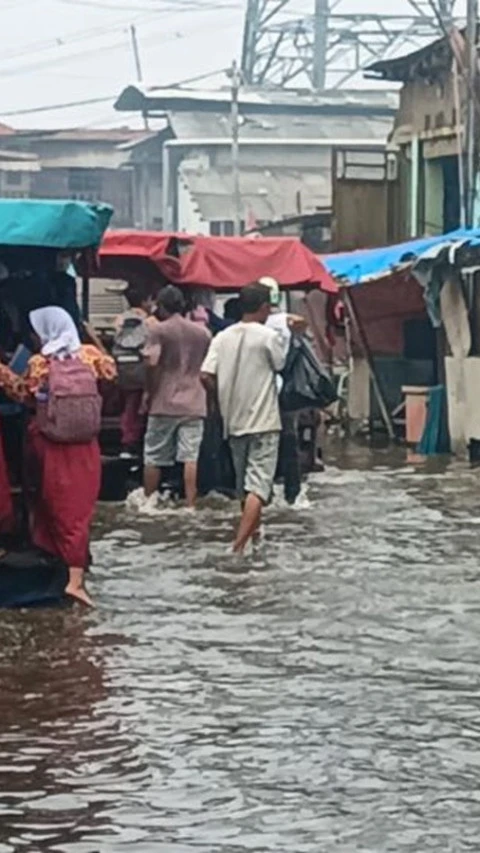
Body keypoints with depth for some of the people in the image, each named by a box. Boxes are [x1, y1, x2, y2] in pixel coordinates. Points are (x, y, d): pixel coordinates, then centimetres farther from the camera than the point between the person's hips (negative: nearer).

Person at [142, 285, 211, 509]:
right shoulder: (202, 332, 9)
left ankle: (148, 501, 16)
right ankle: (190, 504, -7)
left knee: (153, 457, 9)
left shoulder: (158, 330, -4)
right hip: (194, 404, 3)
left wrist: (149, 391, -3)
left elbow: (152, 361, -15)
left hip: (163, 404, -3)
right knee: (191, 457, -3)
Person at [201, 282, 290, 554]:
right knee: (258, 486, -8)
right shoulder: (270, 337, -10)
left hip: (234, 421, 5)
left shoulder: (223, 337, 3)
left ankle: (253, 536, 31)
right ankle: (240, 546, -20)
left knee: (246, 485, 18)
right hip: (264, 422, -5)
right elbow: (281, 365, 3)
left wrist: (225, 398, 11)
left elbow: (206, 376, -3)